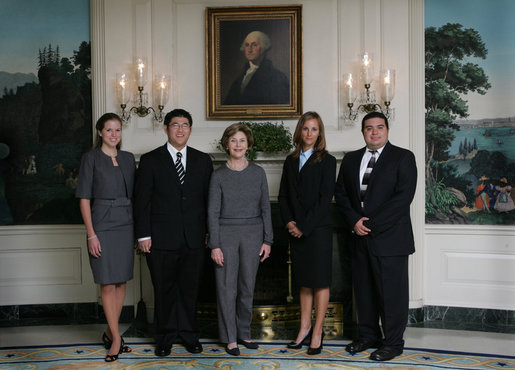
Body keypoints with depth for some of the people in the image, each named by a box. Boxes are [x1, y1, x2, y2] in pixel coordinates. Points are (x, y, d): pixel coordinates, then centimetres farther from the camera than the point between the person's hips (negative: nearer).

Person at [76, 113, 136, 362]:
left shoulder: (128, 159, 10)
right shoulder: (91, 158, -3)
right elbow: (84, 198, -6)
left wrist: (138, 229, 7)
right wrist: (91, 234, -12)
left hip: (126, 225, 5)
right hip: (103, 225, -5)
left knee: (121, 282, 9)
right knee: (107, 284, -2)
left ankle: (110, 333, 21)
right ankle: (116, 338, 5)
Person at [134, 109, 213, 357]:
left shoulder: (203, 160, 9)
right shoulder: (150, 160, 2)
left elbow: (208, 199, 10)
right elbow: (142, 200, -1)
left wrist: (209, 232, 5)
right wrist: (143, 235, -7)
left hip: (194, 239, 2)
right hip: (161, 239, -2)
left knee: (190, 289, 9)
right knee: (164, 290, 7)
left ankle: (189, 334, 24)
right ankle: (165, 337, 21)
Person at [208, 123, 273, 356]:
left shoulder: (258, 173, 5)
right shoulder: (219, 175, -1)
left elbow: (265, 208, 7)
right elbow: (213, 212, -3)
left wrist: (267, 240, 2)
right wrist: (215, 245, -8)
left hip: (252, 234, 2)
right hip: (226, 234, -2)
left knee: (247, 286, 9)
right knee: (227, 287, 1)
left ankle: (243, 333, 24)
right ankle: (230, 338, 12)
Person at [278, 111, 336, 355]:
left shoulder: (327, 161, -3)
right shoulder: (291, 161, 12)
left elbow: (325, 197, -10)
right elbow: (283, 195, 11)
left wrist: (304, 226, -13)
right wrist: (289, 222, -4)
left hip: (318, 228, -5)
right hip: (296, 230, 5)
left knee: (320, 280, 1)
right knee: (304, 280, 11)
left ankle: (317, 332, 8)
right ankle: (305, 328, 20)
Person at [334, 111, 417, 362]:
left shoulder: (403, 157, -2)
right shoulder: (351, 159, 14)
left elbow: (403, 196, -12)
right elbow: (341, 193, 11)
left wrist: (371, 223, -15)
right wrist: (354, 221, -6)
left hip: (389, 236, -5)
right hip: (359, 237, 5)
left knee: (392, 291, 0)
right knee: (363, 289, 12)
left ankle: (393, 343, 11)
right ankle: (368, 336, 26)